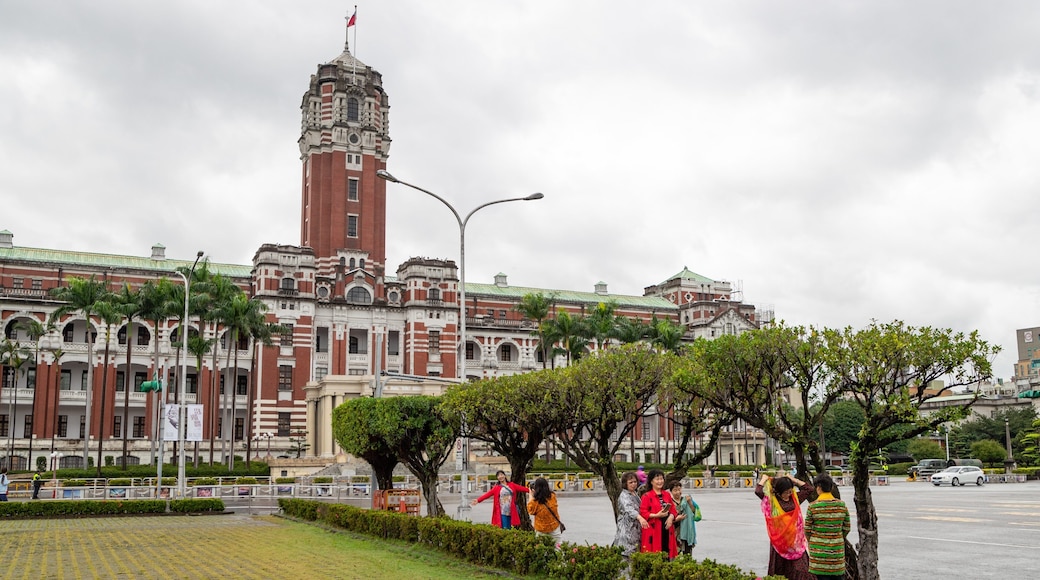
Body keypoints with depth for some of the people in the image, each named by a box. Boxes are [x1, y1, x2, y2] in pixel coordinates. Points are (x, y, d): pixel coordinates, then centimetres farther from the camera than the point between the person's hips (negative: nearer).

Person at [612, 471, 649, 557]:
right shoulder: (624, 496, -13)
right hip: (627, 529, -8)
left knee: (635, 551, 5)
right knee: (628, 550, -14)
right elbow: (629, 508, -32)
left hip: (636, 528, 8)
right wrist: (640, 518, -47)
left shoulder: (636, 494, 15)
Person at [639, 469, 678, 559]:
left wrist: (671, 517, -6)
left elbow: (673, 509, 15)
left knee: (666, 552, 3)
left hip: (667, 529, 5)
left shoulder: (667, 494, 14)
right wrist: (657, 515, -19)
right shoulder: (647, 496, -4)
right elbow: (643, 512, -8)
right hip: (653, 530, -5)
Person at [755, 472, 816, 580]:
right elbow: (758, 491, -18)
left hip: (795, 538, 3)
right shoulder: (771, 500, -5)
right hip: (779, 539, -3)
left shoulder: (795, 497, 6)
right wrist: (764, 479, -1)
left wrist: (794, 480, 5)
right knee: (780, 569, 3)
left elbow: (810, 489, 10)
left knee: (799, 569, -2)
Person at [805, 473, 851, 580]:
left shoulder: (813, 506, -10)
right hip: (837, 548, 3)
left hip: (818, 549, -3)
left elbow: (807, 530, -4)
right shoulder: (842, 505, -1)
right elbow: (847, 528, 6)